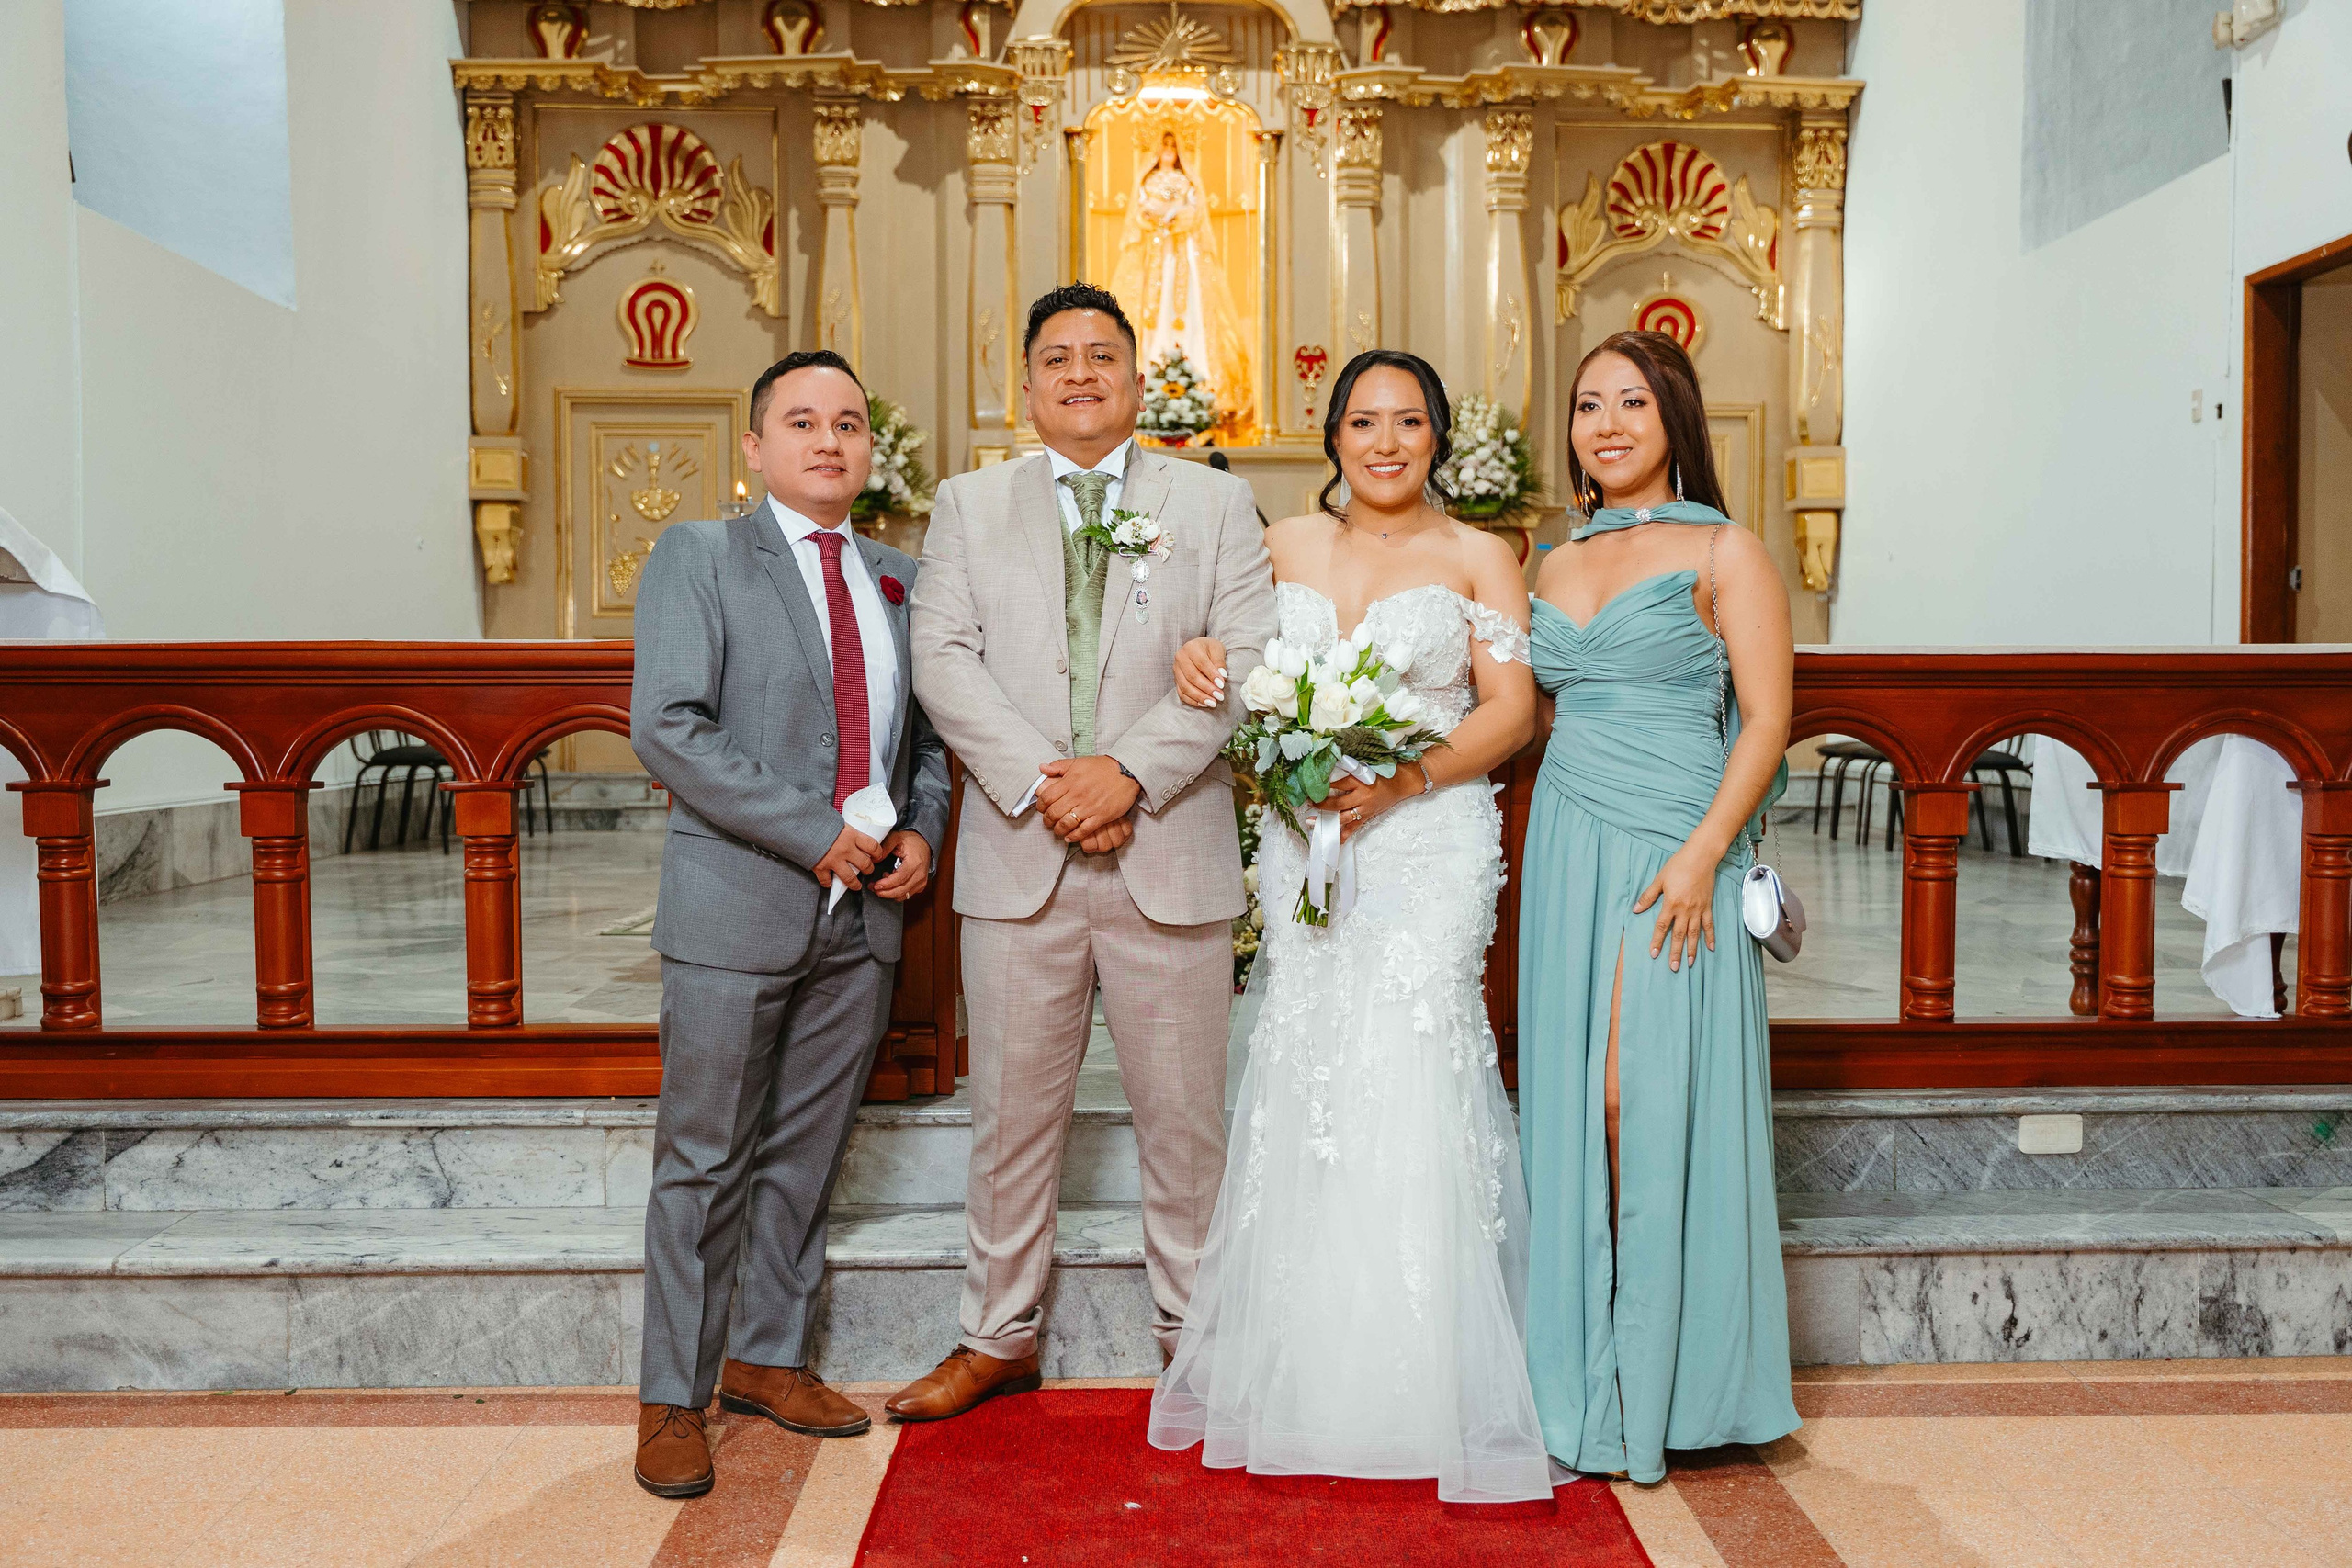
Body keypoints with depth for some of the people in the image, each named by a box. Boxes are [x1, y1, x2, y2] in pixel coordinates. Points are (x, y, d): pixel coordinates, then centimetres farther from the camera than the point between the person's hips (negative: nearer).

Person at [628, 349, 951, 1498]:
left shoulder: (900, 580, 13)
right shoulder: (698, 557, -3)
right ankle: (673, 1398, 17)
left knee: (805, 1157, 14)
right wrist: (815, 833, -17)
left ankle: (768, 1357, 31)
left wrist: (921, 830, 1)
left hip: (861, 920, 5)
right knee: (703, 1164, 3)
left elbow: (926, 733, 21)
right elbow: (668, 729, -14)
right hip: (734, 909, -5)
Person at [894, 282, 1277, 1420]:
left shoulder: (1216, 503, 9)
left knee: (1185, 1114, 7)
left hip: (1170, 853, 0)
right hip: (1017, 857, 1)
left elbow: (1245, 657, -2)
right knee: (1012, 1112, 9)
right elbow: (942, 656, 0)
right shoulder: (969, 505, 12)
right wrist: (1038, 780, -13)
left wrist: (1131, 770, -15)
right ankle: (999, 1335, 25)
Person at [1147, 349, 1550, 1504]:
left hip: (1428, 847, -3)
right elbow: (1242, 670, 22)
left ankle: (1427, 1394, 2)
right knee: (1303, 1090, 1)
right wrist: (1201, 662, -2)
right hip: (1302, 843, 3)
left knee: (1409, 1086, -9)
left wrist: (1404, 778, -17)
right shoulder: (1288, 545, 13)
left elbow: (1510, 712, -3)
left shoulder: (1477, 558, 4)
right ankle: (1302, 1377, 14)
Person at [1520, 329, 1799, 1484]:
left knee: (1656, 1103, -5)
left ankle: (1664, 1382, 10)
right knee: (1575, 1102, 4)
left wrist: (1702, 852, -16)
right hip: (1567, 853, 5)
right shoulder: (1555, 567, 16)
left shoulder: (1724, 552, 0)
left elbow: (1766, 717, -7)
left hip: (1676, 860, -5)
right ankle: (1588, 1381, 16)